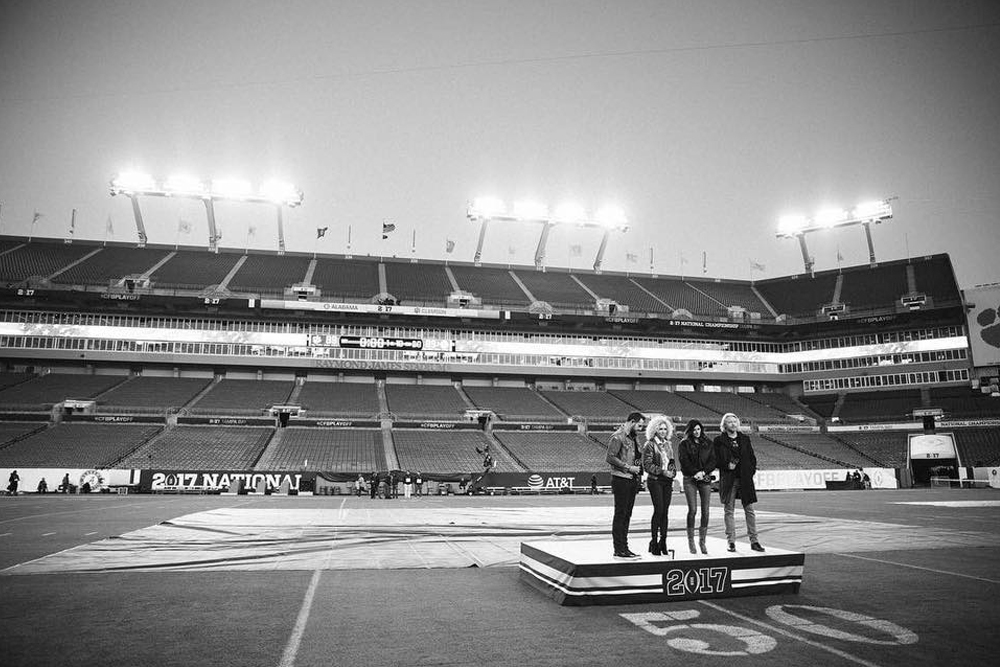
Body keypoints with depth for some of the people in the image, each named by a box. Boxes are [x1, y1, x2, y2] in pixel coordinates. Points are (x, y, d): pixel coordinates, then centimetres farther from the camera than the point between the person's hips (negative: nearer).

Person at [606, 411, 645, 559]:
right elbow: (610, 458, -19)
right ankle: (619, 550, 0)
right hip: (621, 480, -9)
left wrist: (639, 466, 8)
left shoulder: (633, 438, 16)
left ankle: (624, 547, 18)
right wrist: (629, 467, -17)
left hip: (632, 480, 9)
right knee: (620, 515, -4)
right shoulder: (618, 437, -12)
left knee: (627, 515, 12)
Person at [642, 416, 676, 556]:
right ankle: (654, 541, -1)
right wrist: (662, 471, -15)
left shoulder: (667, 444, 16)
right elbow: (647, 465, -9)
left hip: (667, 481, 6)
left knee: (665, 511, 4)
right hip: (655, 481, -6)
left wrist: (673, 471, 3)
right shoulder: (649, 445, -5)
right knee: (659, 510, -10)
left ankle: (663, 541, 11)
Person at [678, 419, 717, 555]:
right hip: (690, 479, -2)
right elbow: (684, 462, -3)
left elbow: (713, 461, 5)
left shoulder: (709, 444, 12)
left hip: (705, 479, 2)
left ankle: (702, 541, 9)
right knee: (692, 510, -8)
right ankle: (691, 541, 1)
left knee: (705, 511, -2)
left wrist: (703, 472, -9)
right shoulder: (684, 444, 5)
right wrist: (696, 473, -12)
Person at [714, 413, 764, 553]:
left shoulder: (745, 439, 11)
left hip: (745, 478, 2)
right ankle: (731, 542, 8)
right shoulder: (719, 441, 2)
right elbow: (716, 459, 1)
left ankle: (754, 541, 10)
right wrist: (727, 465, -14)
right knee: (729, 511, 1)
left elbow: (752, 457, 13)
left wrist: (751, 471, 0)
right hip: (728, 479, -2)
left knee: (750, 510, 3)